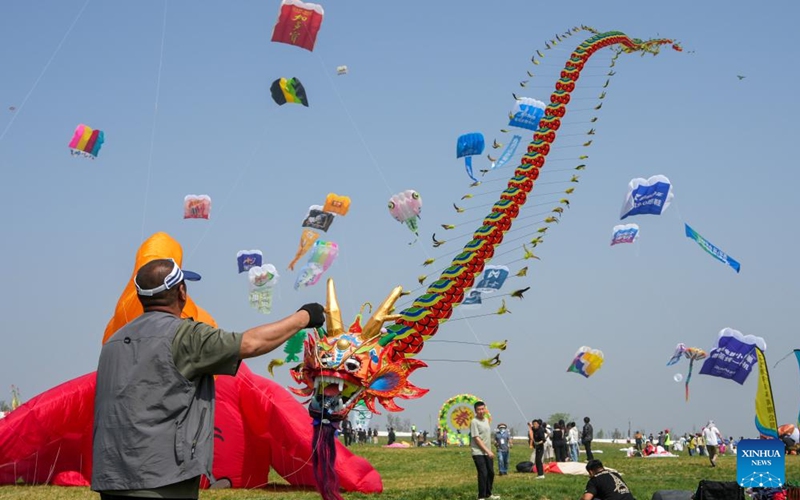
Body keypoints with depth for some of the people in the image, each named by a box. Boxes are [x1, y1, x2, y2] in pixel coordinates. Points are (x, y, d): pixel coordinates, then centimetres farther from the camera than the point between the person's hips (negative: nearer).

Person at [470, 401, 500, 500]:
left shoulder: (486, 420, 12)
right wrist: (488, 451, -19)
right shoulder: (474, 422, -13)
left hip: (487, 452, 8)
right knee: (483, 474, -11)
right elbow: (477, 439, -17)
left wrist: (490, 451, 13)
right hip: (478, 453, -8)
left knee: (491, 473, 12)